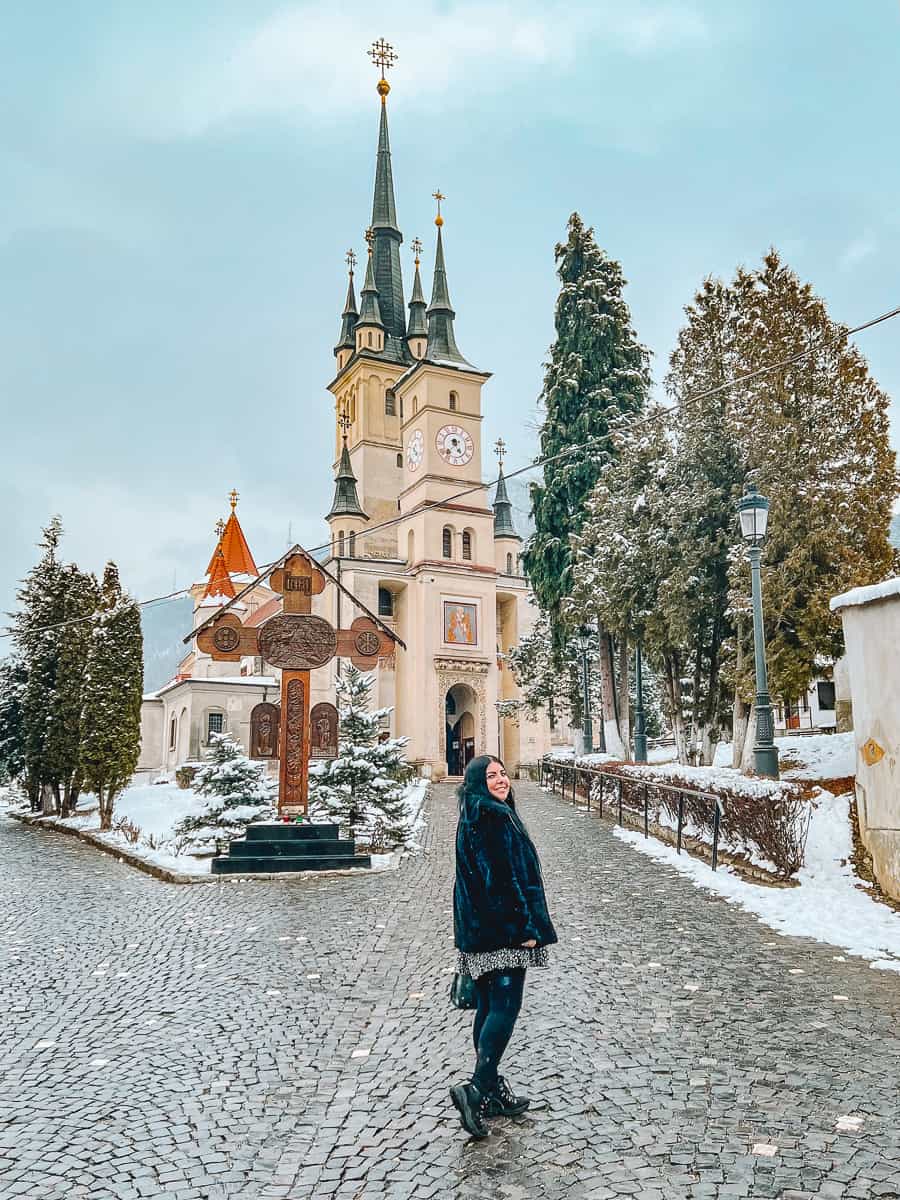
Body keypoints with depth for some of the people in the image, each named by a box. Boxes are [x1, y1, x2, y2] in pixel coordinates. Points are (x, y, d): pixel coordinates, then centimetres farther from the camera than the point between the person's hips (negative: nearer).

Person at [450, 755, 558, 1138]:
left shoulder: (473, 818, 14)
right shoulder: (496, 818, -16)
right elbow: (504, 878, -21)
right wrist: (525, 927, -18)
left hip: (480, 930, 10)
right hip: (503, 929, -10)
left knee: (489, 1006, 14)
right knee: (505, 1007, -6)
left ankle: (491, 1091, 22)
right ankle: (478, 1089, -10)